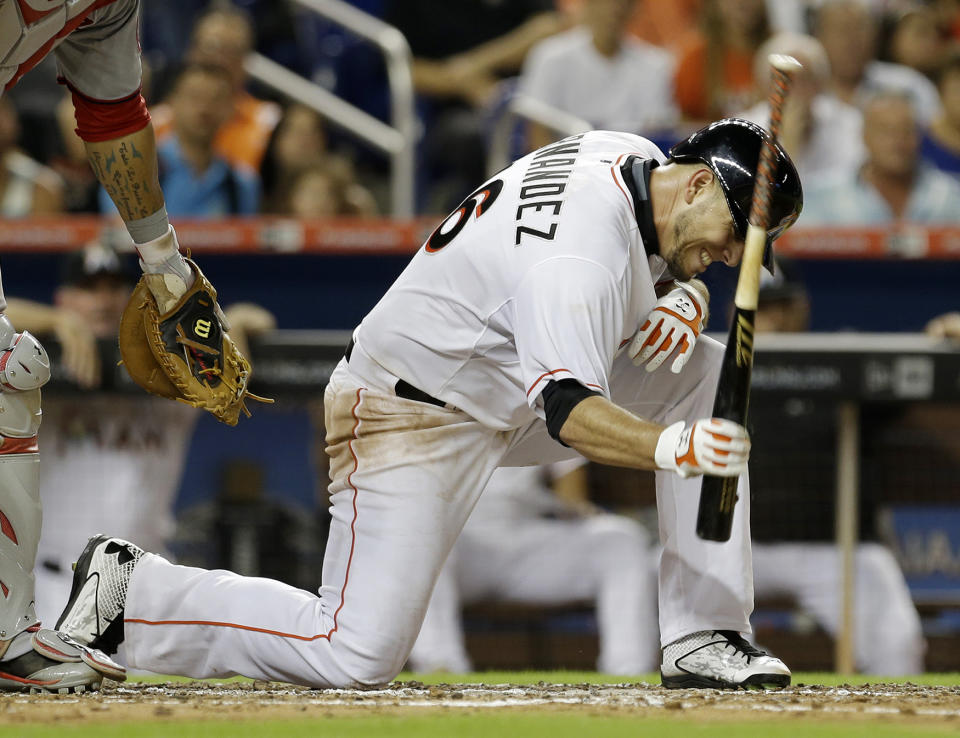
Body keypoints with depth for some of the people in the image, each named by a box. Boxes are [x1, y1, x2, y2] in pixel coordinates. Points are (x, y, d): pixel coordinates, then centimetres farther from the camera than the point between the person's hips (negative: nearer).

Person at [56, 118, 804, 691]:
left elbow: (671, 261, 17)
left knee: (703, 369, -1)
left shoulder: (636, 157, -2)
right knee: (357, 656, -18)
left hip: (505, 392, 10)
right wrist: (666, 448, -56)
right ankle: (129, 589, 2)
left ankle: (702, 638, -1)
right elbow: (567, 412, -40)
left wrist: (686, 299, -6)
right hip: (408, 416, -10)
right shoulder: (581, 253, -31)